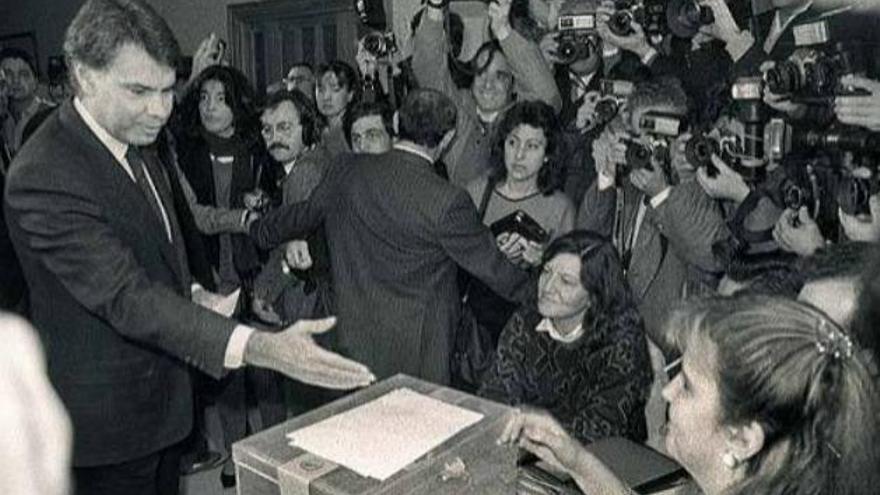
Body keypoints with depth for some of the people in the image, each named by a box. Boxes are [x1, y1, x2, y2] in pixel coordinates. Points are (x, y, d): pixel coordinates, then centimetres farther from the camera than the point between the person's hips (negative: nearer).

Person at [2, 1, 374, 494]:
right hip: (108, 419, -8)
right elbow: (127, 297, -36)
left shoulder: (141, 139, 0)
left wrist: (192, 292, 4)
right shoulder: (44, 177, -28)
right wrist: (260, 347, -46)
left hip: (165, 396, 8)